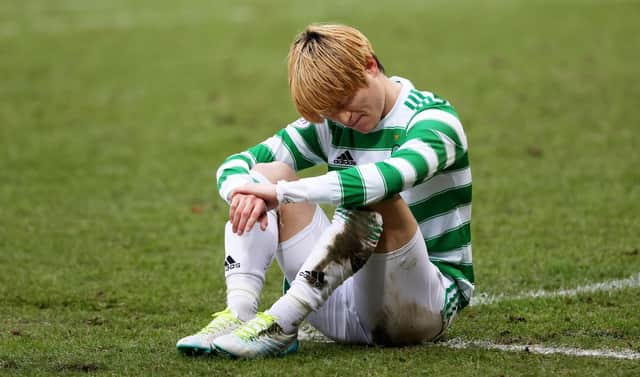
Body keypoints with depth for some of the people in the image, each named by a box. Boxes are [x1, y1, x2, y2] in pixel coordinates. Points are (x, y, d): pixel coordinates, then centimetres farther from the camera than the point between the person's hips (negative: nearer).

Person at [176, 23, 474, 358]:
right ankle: (238, 314, -27)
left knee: (378, 200, -34)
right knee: (267, 173, -7)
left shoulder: (434, 119, -12)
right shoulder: (328, 125, 6)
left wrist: (282, 192, -38)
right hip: (345, 298, 6)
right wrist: (243, 189, -25)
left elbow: (391, 176, -35)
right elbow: (235, 165, 1)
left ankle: (280, 324, -38)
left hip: (429, 302, -6)